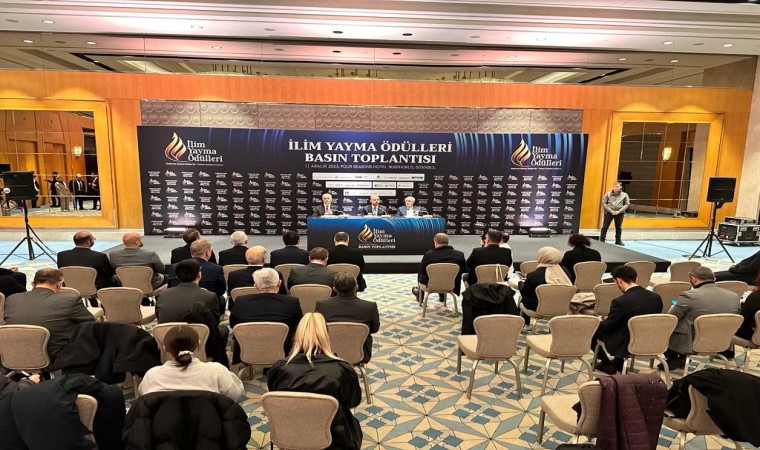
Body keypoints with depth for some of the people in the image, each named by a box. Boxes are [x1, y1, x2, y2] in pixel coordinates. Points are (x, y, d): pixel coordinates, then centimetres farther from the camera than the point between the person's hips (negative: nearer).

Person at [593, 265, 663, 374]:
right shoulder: (656, 297, -7)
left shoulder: (620, 302, -27)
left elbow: (607, 326, -14)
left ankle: (607, 364, 24)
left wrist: (599, 322, 9)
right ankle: (618, 363, 33)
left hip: (626, 346, -7)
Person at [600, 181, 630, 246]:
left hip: (619, 213, 1)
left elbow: (627, 204, -1)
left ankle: (618, 241, 23)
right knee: (605, 226, 0)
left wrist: (619, 211, -12)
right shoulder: (608, 194, -4)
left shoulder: (624, 195, 0)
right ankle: (602, 240, 7)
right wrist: (610, 211, -13)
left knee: (619, 227, 11)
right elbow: (604, 203, -4)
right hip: (608, 213, -1)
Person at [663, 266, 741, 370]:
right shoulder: (734, 296, -5)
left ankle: (673, 359, 20)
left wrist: (673, 308, 11)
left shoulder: (689, 296, -22)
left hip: (690, 344, -6)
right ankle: (682, 359, 30)